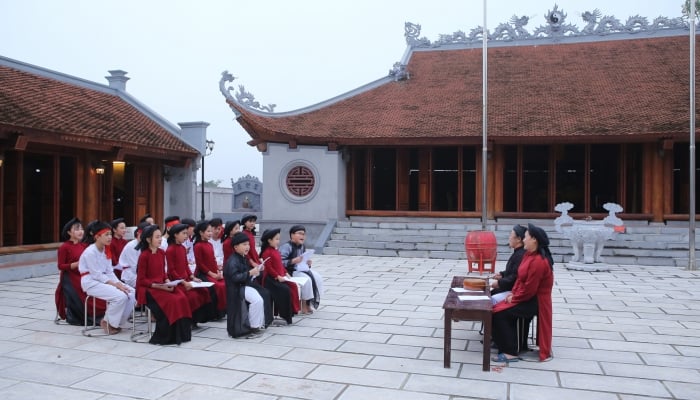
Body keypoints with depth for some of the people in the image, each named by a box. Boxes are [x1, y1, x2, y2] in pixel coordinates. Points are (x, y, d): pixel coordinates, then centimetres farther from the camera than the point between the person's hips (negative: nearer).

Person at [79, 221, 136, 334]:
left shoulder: (106, 250, 9)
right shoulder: (90, 252, -16)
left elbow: (110, 272, 6)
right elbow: (97, 275, -20)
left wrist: (118, 283, -11)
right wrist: (115, 284, -24)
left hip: (105, 280, 8)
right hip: (91, 282, -8)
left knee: (132, 293, -9)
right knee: (120, 296, -27)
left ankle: (118, 322, 2)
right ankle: (108, 322, -5)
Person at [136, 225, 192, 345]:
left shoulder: (161, 252, 7)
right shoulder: (144, 256, -12)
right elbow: (142, 280, -12)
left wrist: (168, 282, -4)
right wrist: (159, 286, -20)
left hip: (162, 286, 6)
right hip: (148, 288, -6)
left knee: (182, 298, -19)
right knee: (171, 301, -28)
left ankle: (180, 334, -10)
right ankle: (164, 337, -13)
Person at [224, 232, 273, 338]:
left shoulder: (243, 258, 13)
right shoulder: (232, 261, -19)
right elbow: (235, 277, -28)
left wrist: (254, 272, 6)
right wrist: (250, 273, -28)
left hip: (246, 284, 10)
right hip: (237, 288, -10)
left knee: (264, 294, 6)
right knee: (257, 300, -24)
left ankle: (259, 323, 14)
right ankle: (253, 327, -11)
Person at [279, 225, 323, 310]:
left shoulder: (302, 247, 13)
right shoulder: (286, 247, -16)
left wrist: (308, 263, 2)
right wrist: (293, 261, -32)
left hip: (301, 269, 9)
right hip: (290, 271, -9)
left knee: (318, 277, -9)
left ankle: (313, 300, -2)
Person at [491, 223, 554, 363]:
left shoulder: (538, 261, -25)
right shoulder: (529, 254, 6)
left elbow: (529, 289, -24)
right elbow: (520, 278, 13)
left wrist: (514, 298, -11)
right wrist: (513, 293, 1)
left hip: (535, 301, -10)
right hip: (527, 296, 10)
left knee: (499, 314, -17)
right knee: (499, 309, 3)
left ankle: (510, 352, -9)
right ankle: (509, 345, 11)